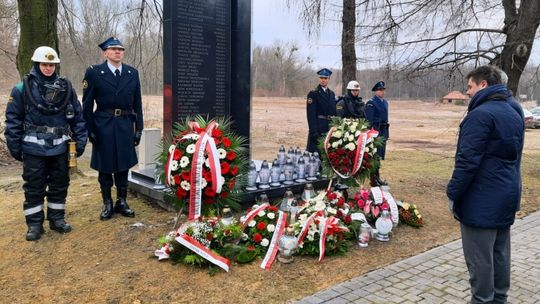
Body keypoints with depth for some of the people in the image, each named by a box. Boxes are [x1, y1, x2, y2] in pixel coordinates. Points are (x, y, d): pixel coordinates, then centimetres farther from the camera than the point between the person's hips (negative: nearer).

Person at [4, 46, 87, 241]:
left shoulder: (66, 88, 3)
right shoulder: (22, 89, -3)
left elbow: (77, 117, 6)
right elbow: (13, 119, -1)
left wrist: (80, 141, 1)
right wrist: (15, 147, -3)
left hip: (60, 147, 2)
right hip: (34, 148, -2)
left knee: (59, 184, 11)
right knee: (34, 187, 6)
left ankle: (57, 219, 26)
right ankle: (34, 224, 18)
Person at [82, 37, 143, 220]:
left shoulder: (133, 73, 6)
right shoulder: (94, 72, -3)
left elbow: (137, 103, 7)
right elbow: (87, 105, -2)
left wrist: (138, 128, 3)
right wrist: (89, 130, -7)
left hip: (125, 126, 3)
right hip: (103, 126, -2)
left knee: (123, 165, 10)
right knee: (105, 166, 7)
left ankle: (122, 202, 23)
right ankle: (107, 204, 21)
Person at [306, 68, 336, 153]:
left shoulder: (332, 93, 15)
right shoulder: (313, 93, -6)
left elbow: (334, 112, 17)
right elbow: (311, 114, -12)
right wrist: (314, 131, -18)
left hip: (330, 127, 6)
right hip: (318, 127, -6)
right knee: (315, 152, -4)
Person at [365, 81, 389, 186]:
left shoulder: (385, 102, 15)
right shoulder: (371, 103, -10)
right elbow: (369, 120, -14)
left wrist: (387, 132, 18)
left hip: (383, 131, 8)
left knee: (380, 155, 13)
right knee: (375, 155, -5)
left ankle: (377, 177, 23)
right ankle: (373, 179, 0)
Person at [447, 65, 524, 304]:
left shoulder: (481, 114, -19)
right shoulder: (514, 111, 10)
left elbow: (467, 161, -22)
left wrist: (453, 194, -14)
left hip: (482, 199, -9)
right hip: (507, 195, 9)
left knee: (480, 257, 2)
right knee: (500, 253, 19)